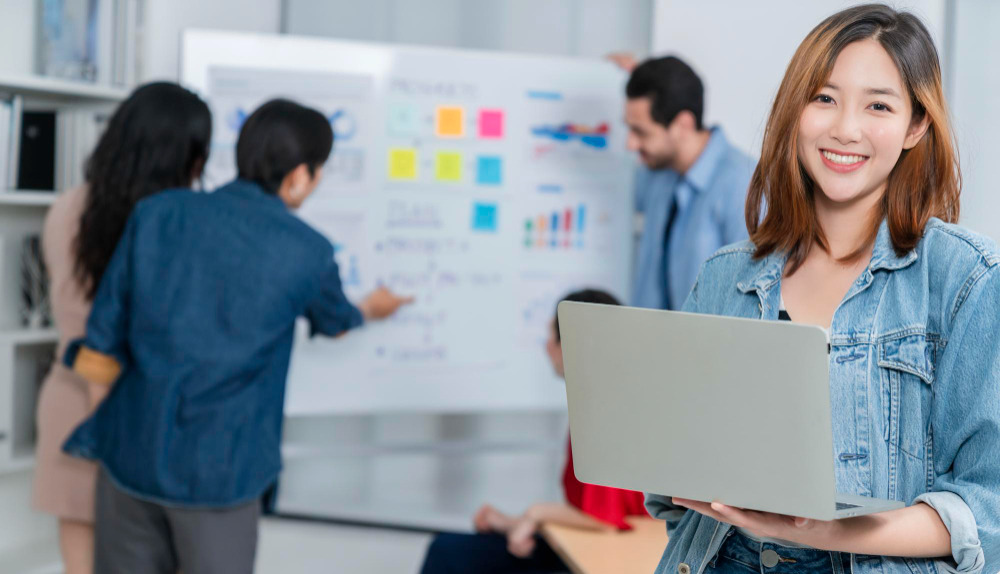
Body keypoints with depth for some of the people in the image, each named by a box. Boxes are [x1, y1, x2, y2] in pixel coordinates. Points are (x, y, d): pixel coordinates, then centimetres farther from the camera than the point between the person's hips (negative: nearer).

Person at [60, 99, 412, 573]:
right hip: (218, 471, -2)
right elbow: (334, 322, 18)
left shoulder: (158, 213, -4)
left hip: (130, 457, 3)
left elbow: (96, 363, -4)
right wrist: (369, 310, 40)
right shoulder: (307, 252, -7)